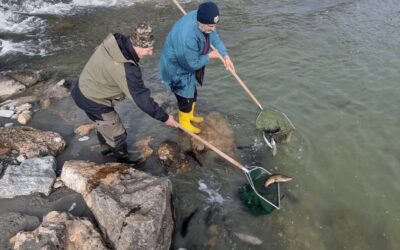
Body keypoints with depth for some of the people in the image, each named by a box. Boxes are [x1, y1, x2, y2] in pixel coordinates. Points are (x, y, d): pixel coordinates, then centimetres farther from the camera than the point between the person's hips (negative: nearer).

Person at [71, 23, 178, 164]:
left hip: (86, 89, 9)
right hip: (94, 101, -8)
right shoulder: (125, 69, -37)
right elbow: (141, 98, -30)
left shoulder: (116, 40, -12)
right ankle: (122, 157, 40)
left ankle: (108, 146, 57)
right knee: (116, 132, 14)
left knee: (104, 124, 32)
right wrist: (164, 117, -20)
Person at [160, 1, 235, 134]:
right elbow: (193, 64, -29)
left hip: (189, 64, 8)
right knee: (186, 98, 10)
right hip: (178, 69, -8)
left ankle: (190, 116, 50)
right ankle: (184, 123, 36)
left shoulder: (201, 17, -16)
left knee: (192, 93, 24)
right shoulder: (187, 36, -42)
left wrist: (225, 56, -6)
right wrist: (210, 56, -14)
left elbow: (214, 36, 2)